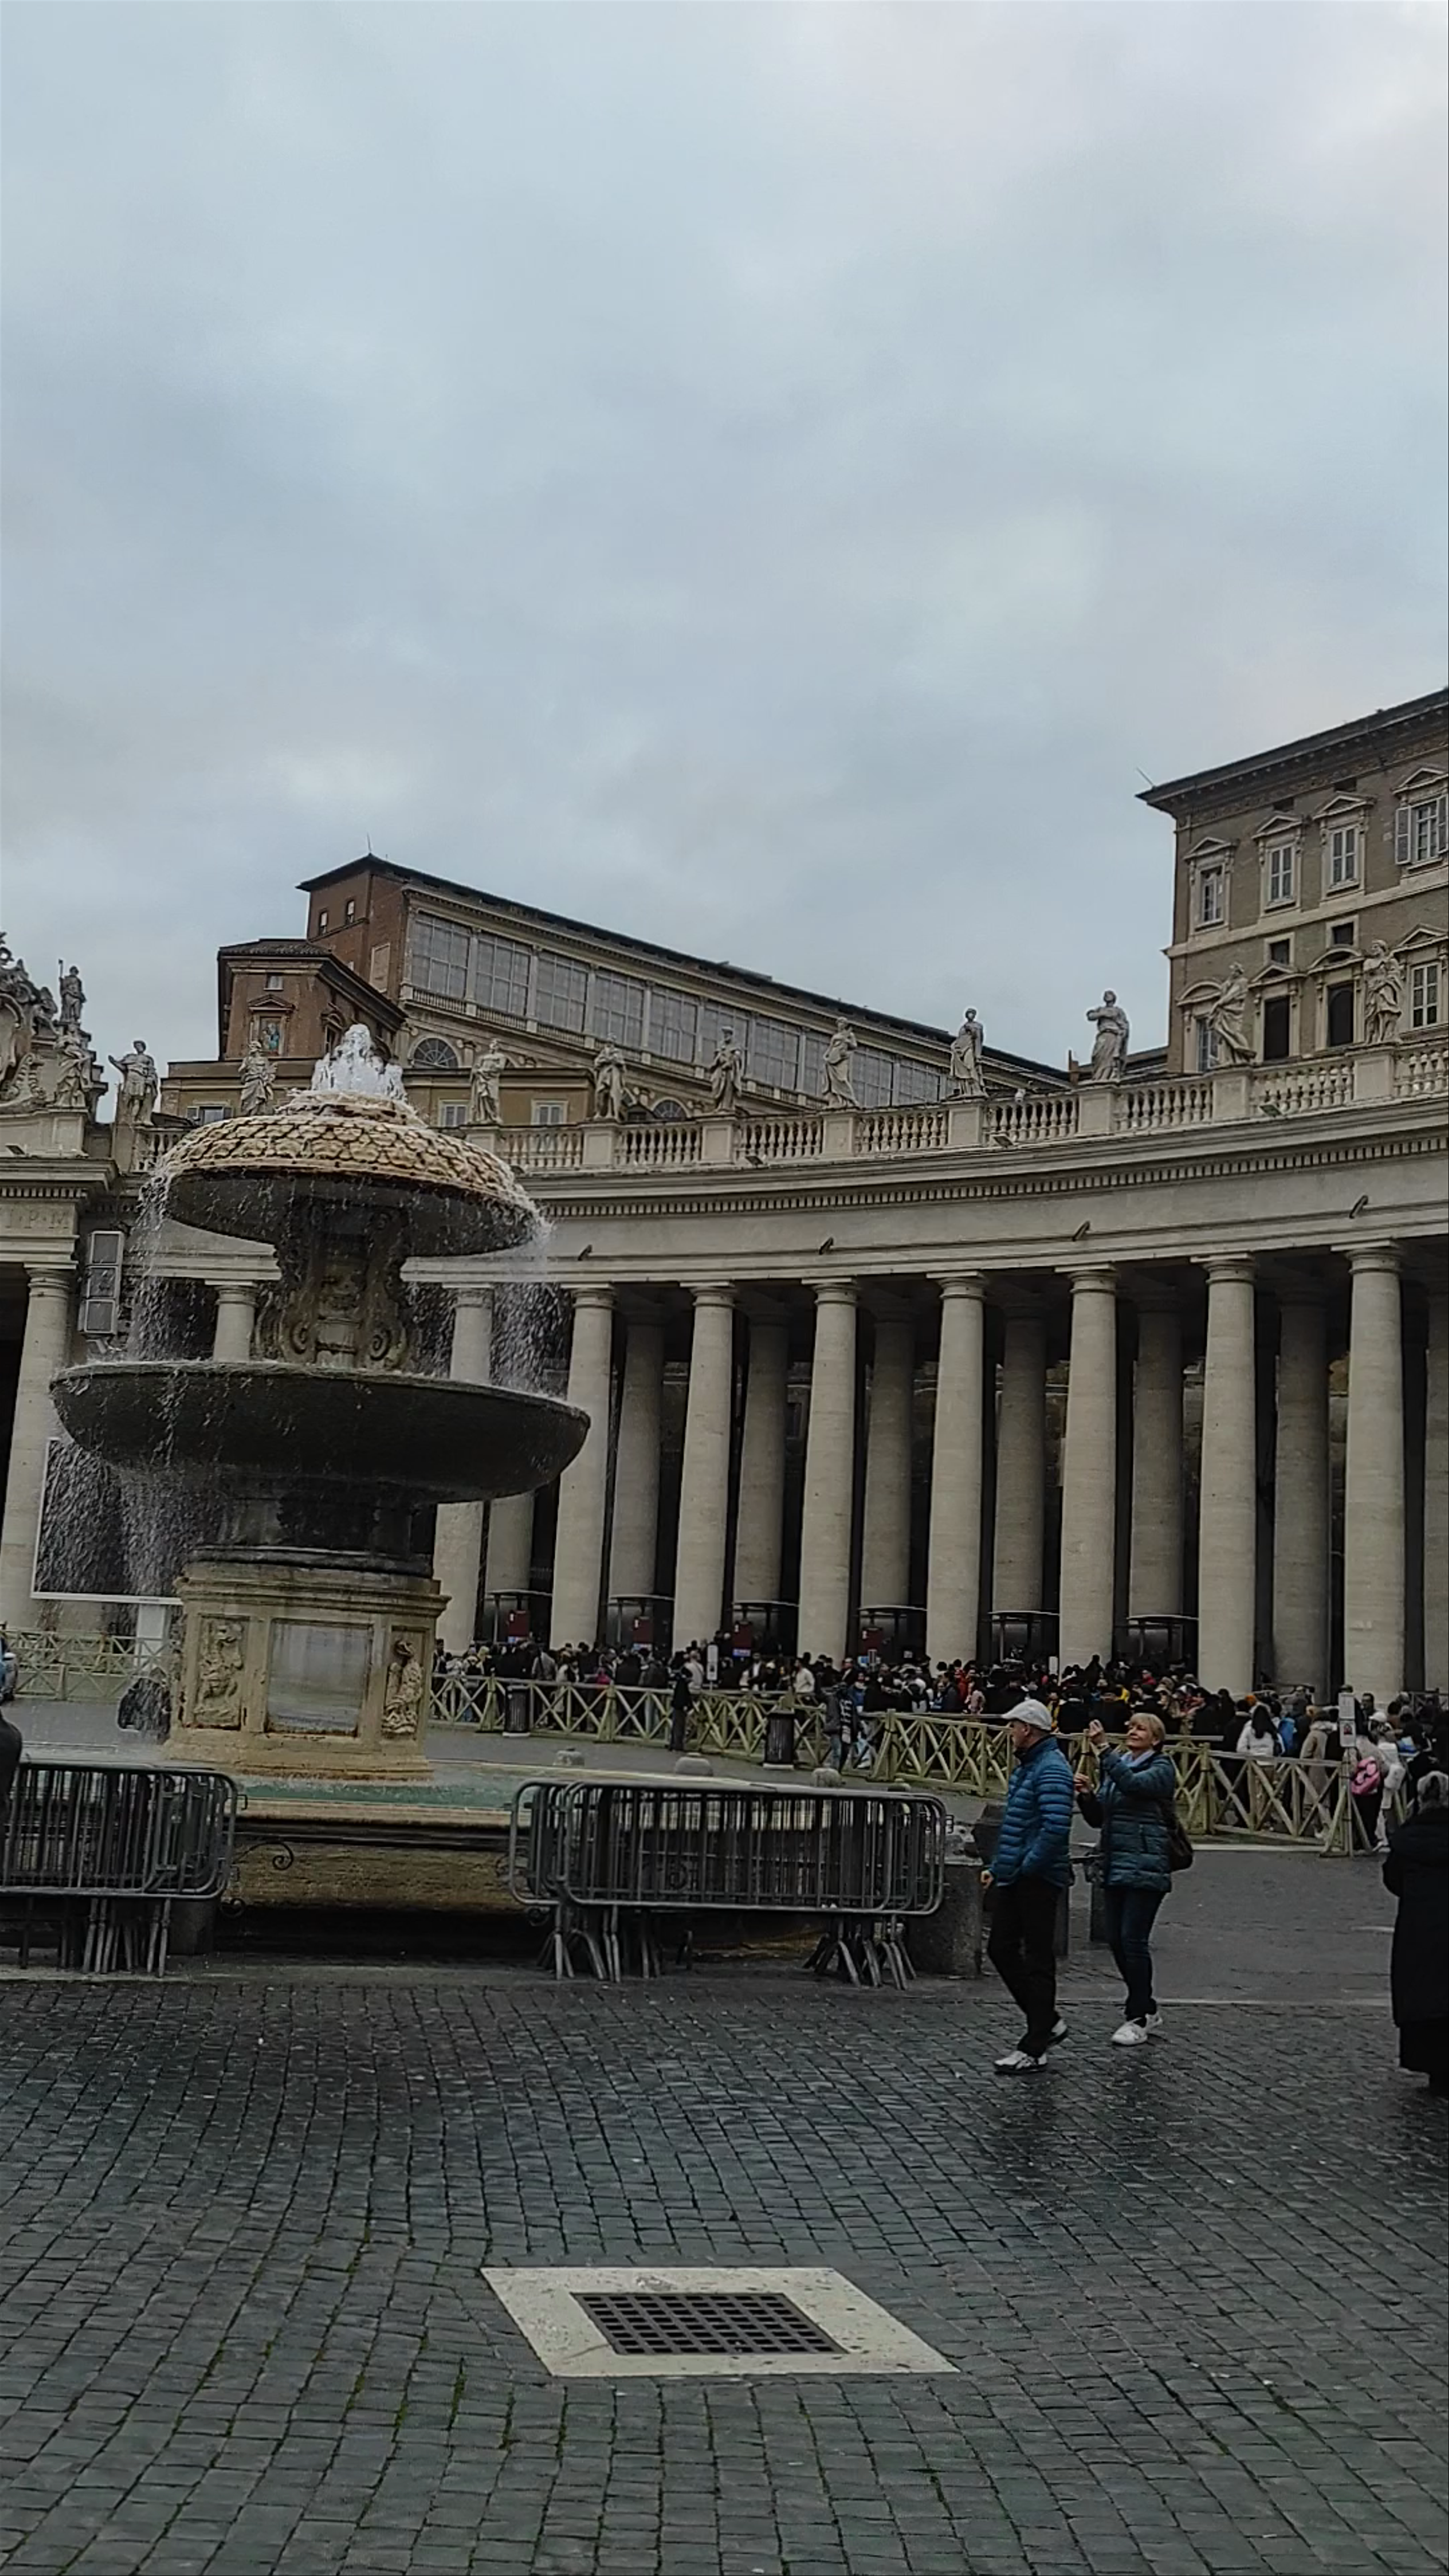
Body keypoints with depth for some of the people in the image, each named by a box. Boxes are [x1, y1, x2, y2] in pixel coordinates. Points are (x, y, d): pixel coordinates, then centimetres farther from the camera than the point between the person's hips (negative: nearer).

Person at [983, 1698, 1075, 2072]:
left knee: (1037, 1961, -3)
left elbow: (1056, 1829, -27)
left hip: (1038, 1880, -10)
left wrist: (1027, 1867, -19)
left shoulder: (1052, 1770, -17)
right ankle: (1045, 2023, 26)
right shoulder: (1026, 1765, 16)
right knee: (1001, 1950, 13)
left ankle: (1034, 2049, 4)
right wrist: (997, 1866, 17)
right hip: (1014, 1877, 10)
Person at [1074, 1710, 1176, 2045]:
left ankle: (1138, 2018, 3)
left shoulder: (1162, 1769, -5)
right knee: (1117, 1941, 8)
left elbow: (1132, 1783, -26)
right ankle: (1148, 2011, 22)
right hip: (1114, 1866, 7)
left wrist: (1103, 1749, -30)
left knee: (1133, 1940, -8)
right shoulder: (1116, 1766, 16)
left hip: (1145, 1868, -7)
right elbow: (1097, 1818, 16)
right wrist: (1087, 1794, -3)